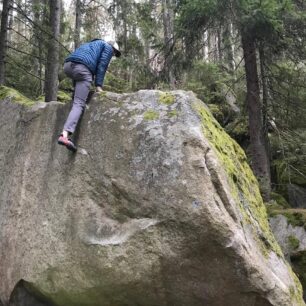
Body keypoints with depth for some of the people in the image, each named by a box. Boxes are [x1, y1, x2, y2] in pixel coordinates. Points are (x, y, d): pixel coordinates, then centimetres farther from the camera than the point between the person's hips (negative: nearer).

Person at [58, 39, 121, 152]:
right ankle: (65, 134, -29)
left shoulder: (90, 45, 41)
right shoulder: (108, 47, 20)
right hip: (82, 69, -7)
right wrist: (99, 85, 3)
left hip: (67, 66, 7)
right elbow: (102, 66, 6)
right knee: (79, 104, -13)